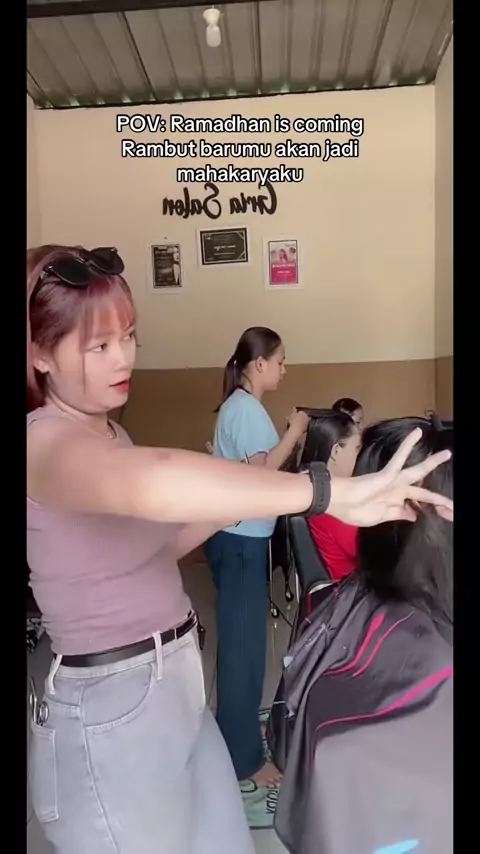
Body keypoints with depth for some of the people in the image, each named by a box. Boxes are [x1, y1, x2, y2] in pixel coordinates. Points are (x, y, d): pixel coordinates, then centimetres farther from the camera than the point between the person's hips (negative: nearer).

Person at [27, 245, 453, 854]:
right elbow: (149, 483, -45)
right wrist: (333, 492, -44)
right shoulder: (45, 442, -21)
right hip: (111, 708, -8)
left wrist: (226, 509, 0)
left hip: (176, 683, 8)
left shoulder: (105, 433, 9)